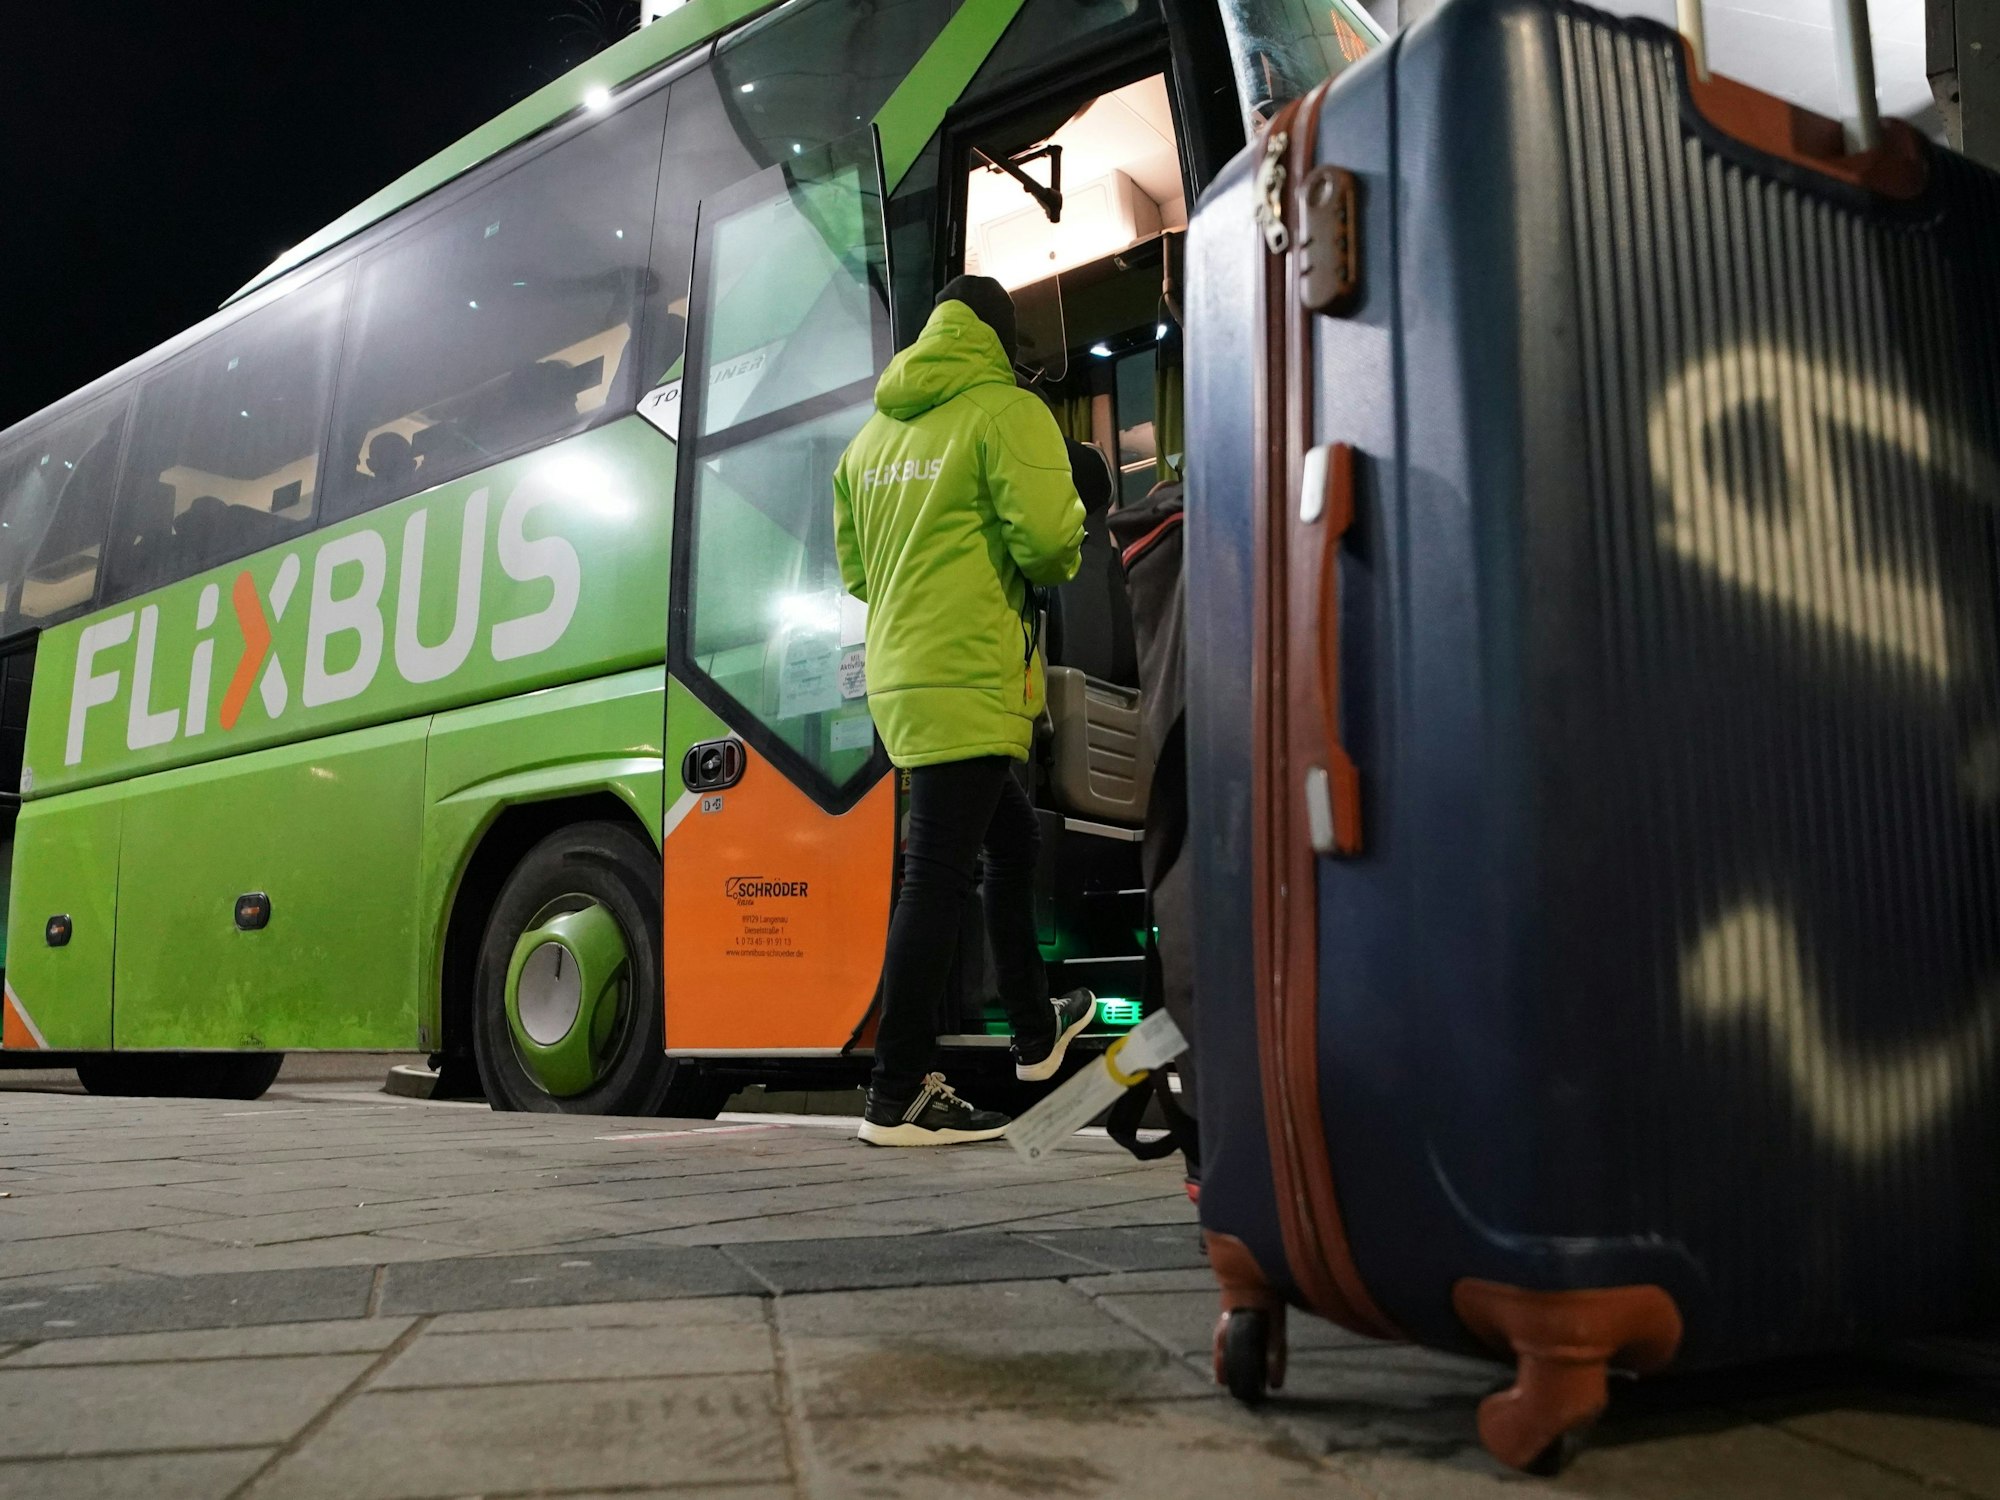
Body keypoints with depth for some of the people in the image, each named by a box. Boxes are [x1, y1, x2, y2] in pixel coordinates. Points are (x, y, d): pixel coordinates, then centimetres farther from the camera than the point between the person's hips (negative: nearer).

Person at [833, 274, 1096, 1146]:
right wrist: (1058, 564, 3)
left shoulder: (873, 435, 18)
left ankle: (1036, 1034, 34)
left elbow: (855, 568, 21)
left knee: (1010, 843, 22)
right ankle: (899, 1095, -4)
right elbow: (1046, 535, -18)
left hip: (897, 678, 8)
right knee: (937, 876, -8)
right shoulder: (1007, 411, -5)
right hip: (968, 681, -8)